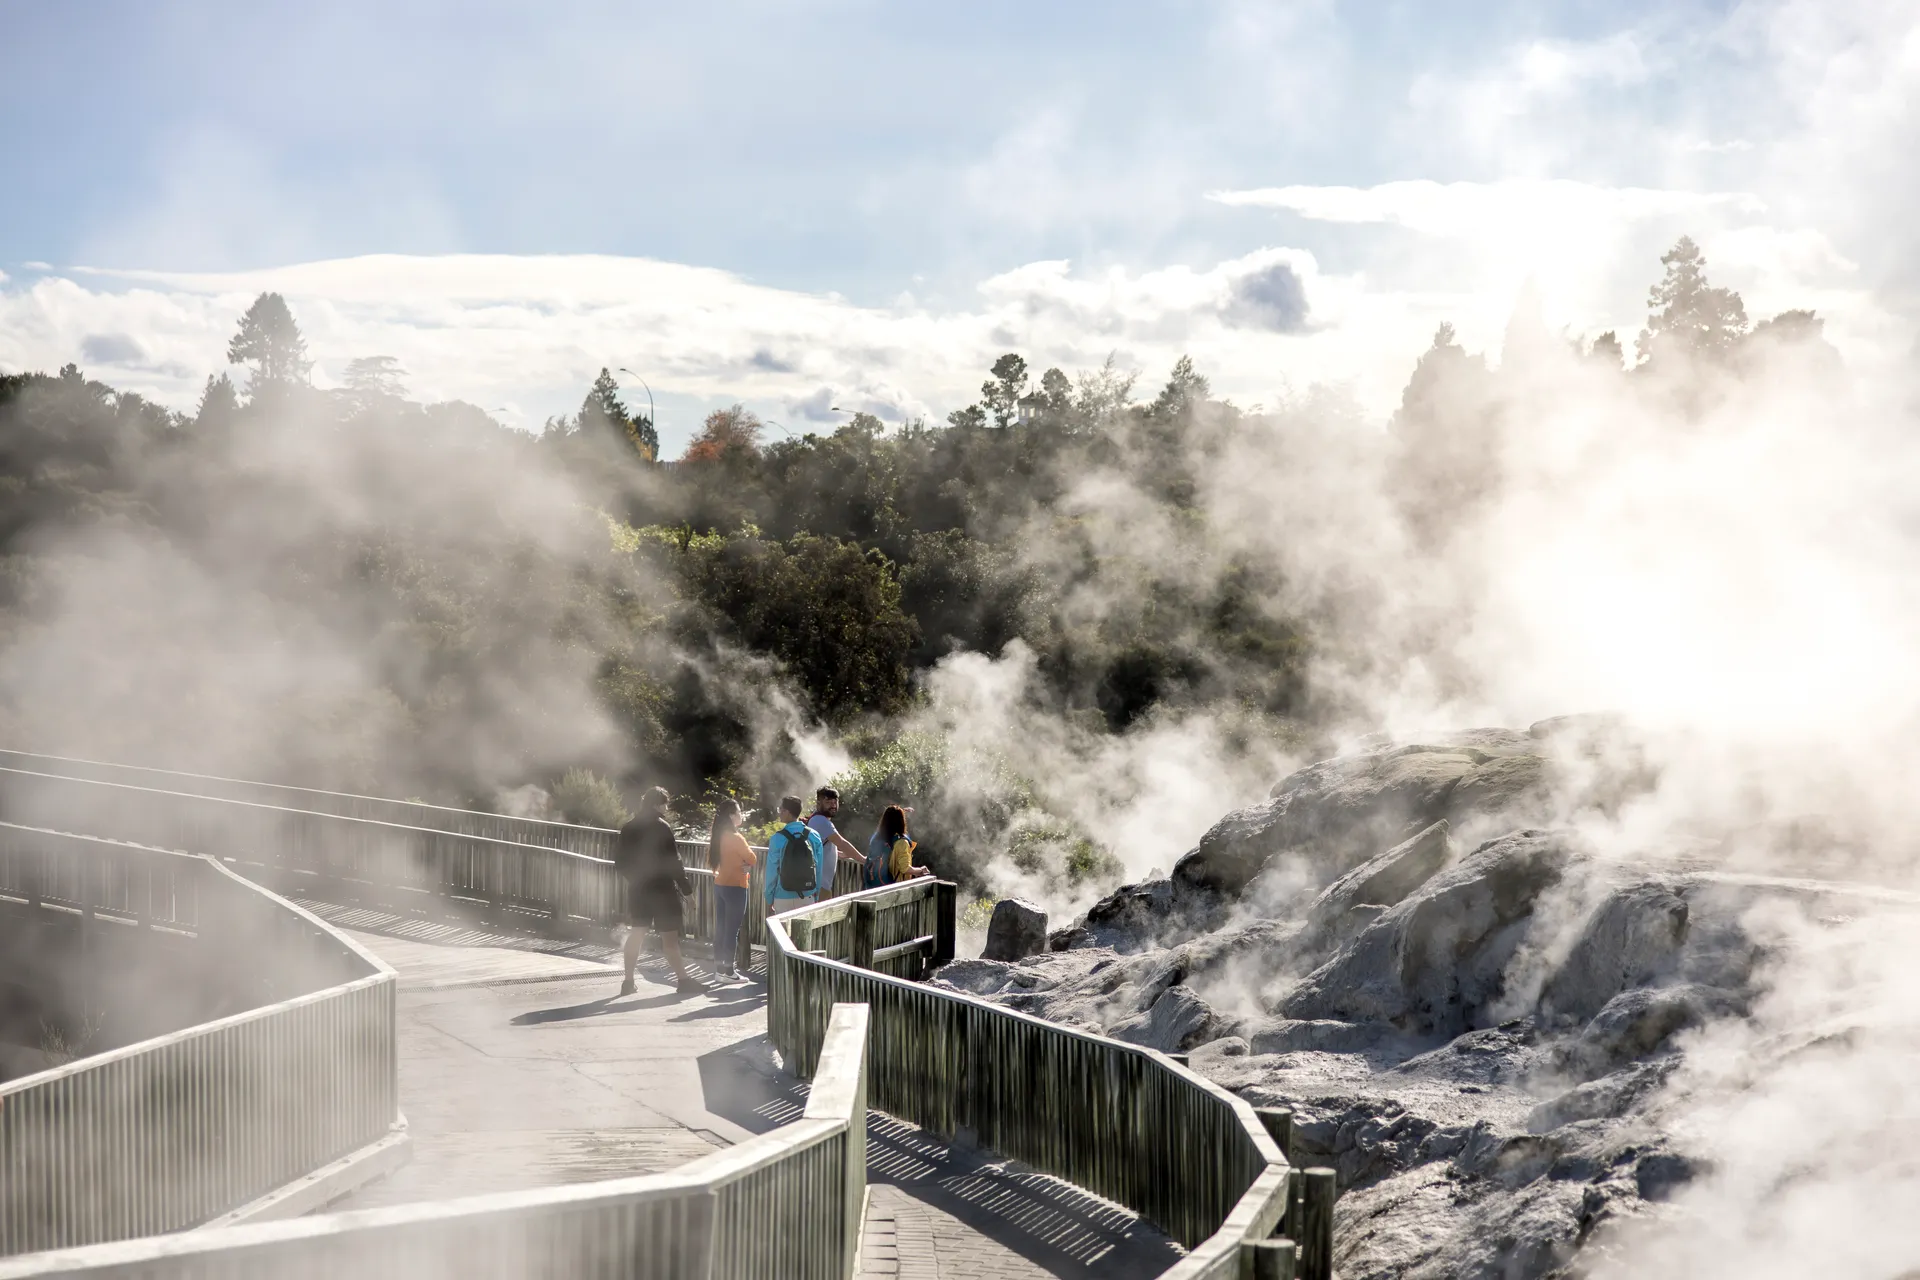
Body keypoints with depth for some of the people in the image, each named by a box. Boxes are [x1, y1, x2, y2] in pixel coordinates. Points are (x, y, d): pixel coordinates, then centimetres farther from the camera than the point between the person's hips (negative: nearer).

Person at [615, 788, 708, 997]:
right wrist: (685, 887, -10)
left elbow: (620, 861, 11)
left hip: (637, 888, 6)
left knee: (636, 933, 10)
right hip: (661, 888, -6)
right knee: (670, 936, -3)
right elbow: (672, 861, -16)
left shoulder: (628, 829, 7)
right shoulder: (661, 828, -13)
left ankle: (628, 980, 10)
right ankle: (683, 980, 1)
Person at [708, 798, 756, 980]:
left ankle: (719, 966, 18)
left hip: (719, 885, 8)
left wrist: (735, 863, 7)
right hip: (735, 887, -8)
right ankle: (728, 970, -1)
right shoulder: (735, 838, -19)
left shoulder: (718, 836, 5)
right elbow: (752, 859, -9)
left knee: (720, 928, 12)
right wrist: (745, 863, 11)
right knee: (732, 930, -3)